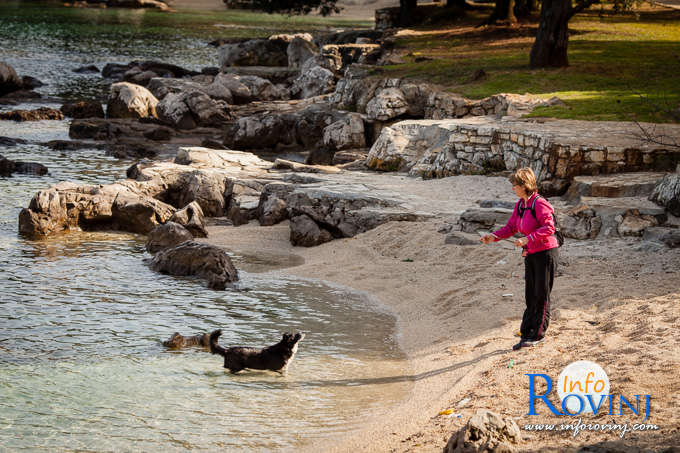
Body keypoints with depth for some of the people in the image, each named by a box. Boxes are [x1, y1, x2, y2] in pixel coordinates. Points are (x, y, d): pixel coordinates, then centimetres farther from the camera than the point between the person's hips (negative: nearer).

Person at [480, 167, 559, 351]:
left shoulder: (539, 204, -18)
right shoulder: (520, 205, 9)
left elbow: (549, 228, -25)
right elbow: (511, 227, 14)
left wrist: (527, 239, -31)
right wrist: (494, 236, -2)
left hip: (545, 252, -8)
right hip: (530, 254, 8)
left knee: (541, 295, 0)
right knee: (530, 296, 10)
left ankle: (538, 334, 7)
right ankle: (526, 334, 13)